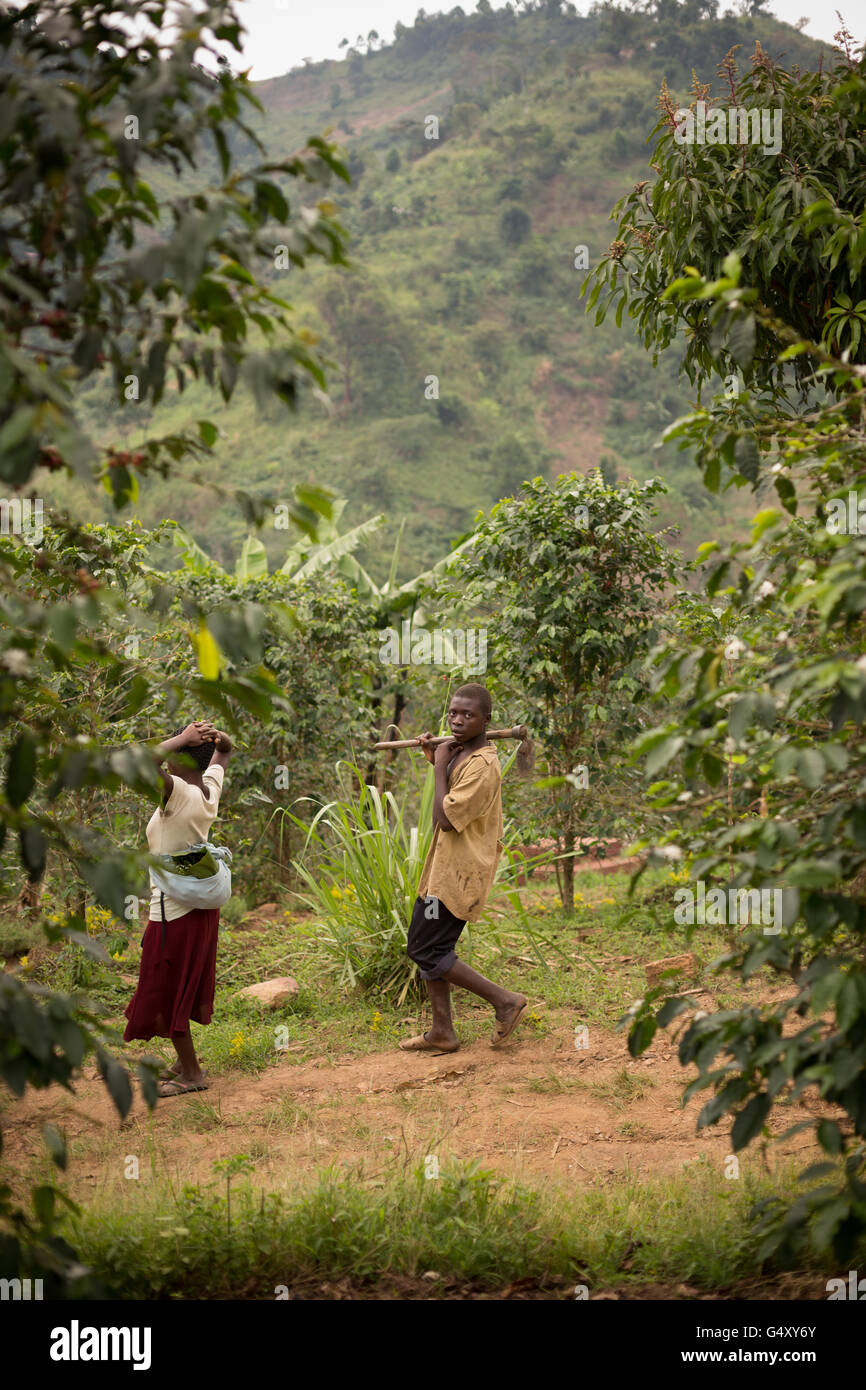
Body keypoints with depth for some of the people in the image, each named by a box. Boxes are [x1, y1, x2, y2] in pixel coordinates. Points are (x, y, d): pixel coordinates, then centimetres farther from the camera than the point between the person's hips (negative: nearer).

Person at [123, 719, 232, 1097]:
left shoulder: (180, 793, -24)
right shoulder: (211, 788, -2)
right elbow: (224, 751, 19)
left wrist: (182, 738, -29)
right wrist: (215, 736, -4)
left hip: (174, 911, -8)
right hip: (201, 903, 8)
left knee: (166, 992, 6)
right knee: (185, 986, 21)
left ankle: (191, 1073, 14)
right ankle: (185, 1061, 33)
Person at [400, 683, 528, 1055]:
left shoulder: (482, 765, -21)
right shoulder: (459, 754, 10)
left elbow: (445, 818, -25)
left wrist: (440, 766, -17)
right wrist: (437, 758, 16)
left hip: (458, 874, -10)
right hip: (445, 868, 10)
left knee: (426, 951, -7)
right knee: (427, 947, 13)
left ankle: (504, 1000, 1)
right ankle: (442, 1032, 20)